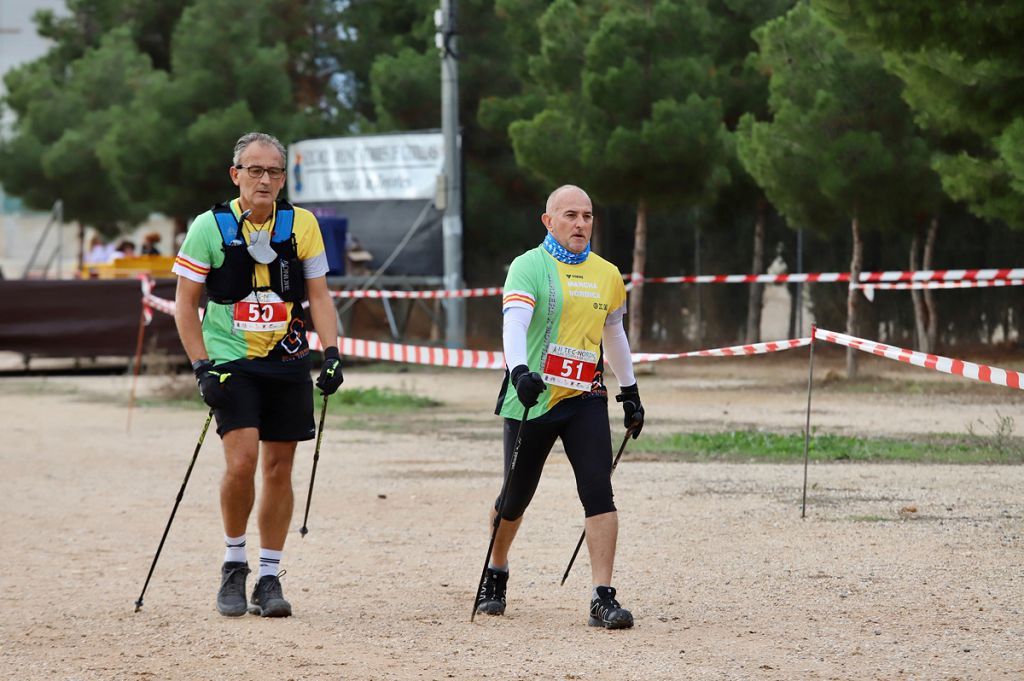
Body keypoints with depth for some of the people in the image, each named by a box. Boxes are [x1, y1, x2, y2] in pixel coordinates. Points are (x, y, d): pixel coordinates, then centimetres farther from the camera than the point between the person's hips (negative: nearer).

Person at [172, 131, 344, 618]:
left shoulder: (302, 225, 1)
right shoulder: (210, 227, -5)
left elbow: (318, 295, 8)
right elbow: (185, 302, 0)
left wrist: (331, 351, -5)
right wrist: (201, 366, -9)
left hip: (288, 363, 3)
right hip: (230, 361, -3)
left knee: (279, 467, 3)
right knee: (242, 458, -17)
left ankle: (269, 578, 12)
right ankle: (234, 566, 2)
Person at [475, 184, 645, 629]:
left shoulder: (607, 275, 11)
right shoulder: (529, 266, -6)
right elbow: (514, 321, -22)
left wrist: (629, 392, 29)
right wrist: (519, 370, -39)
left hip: (585, 399, 3)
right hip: (532, 398, -3)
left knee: (599, 492, -14)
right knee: (516, 497, 9)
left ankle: (602, 600, -15)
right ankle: (495, 576, 37)